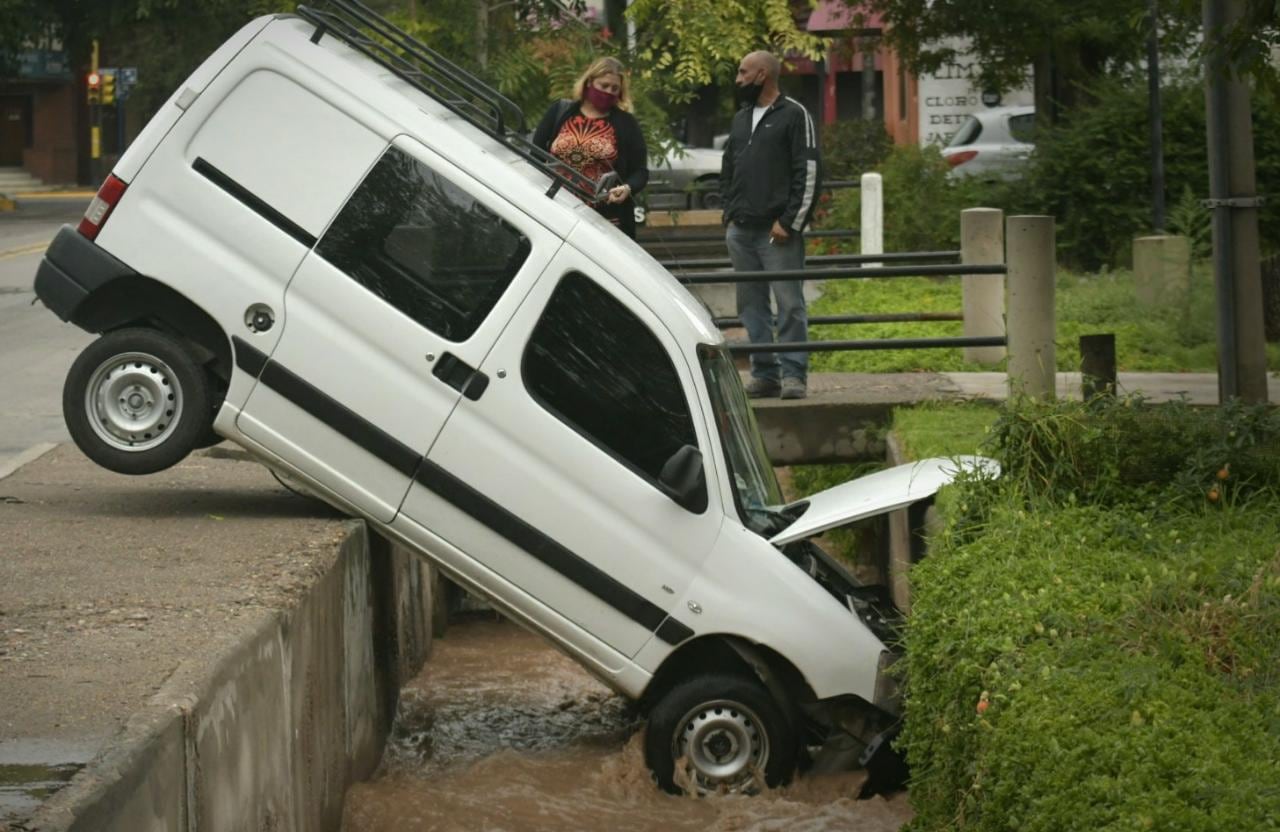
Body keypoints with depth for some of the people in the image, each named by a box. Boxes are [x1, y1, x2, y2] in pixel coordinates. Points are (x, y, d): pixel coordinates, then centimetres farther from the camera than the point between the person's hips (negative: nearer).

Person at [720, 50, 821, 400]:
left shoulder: (794, 115, -3)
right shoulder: (740, 119, 19)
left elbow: (808, 174, -9)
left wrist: (789, 223, -14)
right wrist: (730, 214, 12)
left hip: (778, 231, -7)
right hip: (741, 232, 7)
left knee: (789, 303, -8)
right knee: (751, 305, 8)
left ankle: (793, 374, -5)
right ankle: (764, 374, 12)